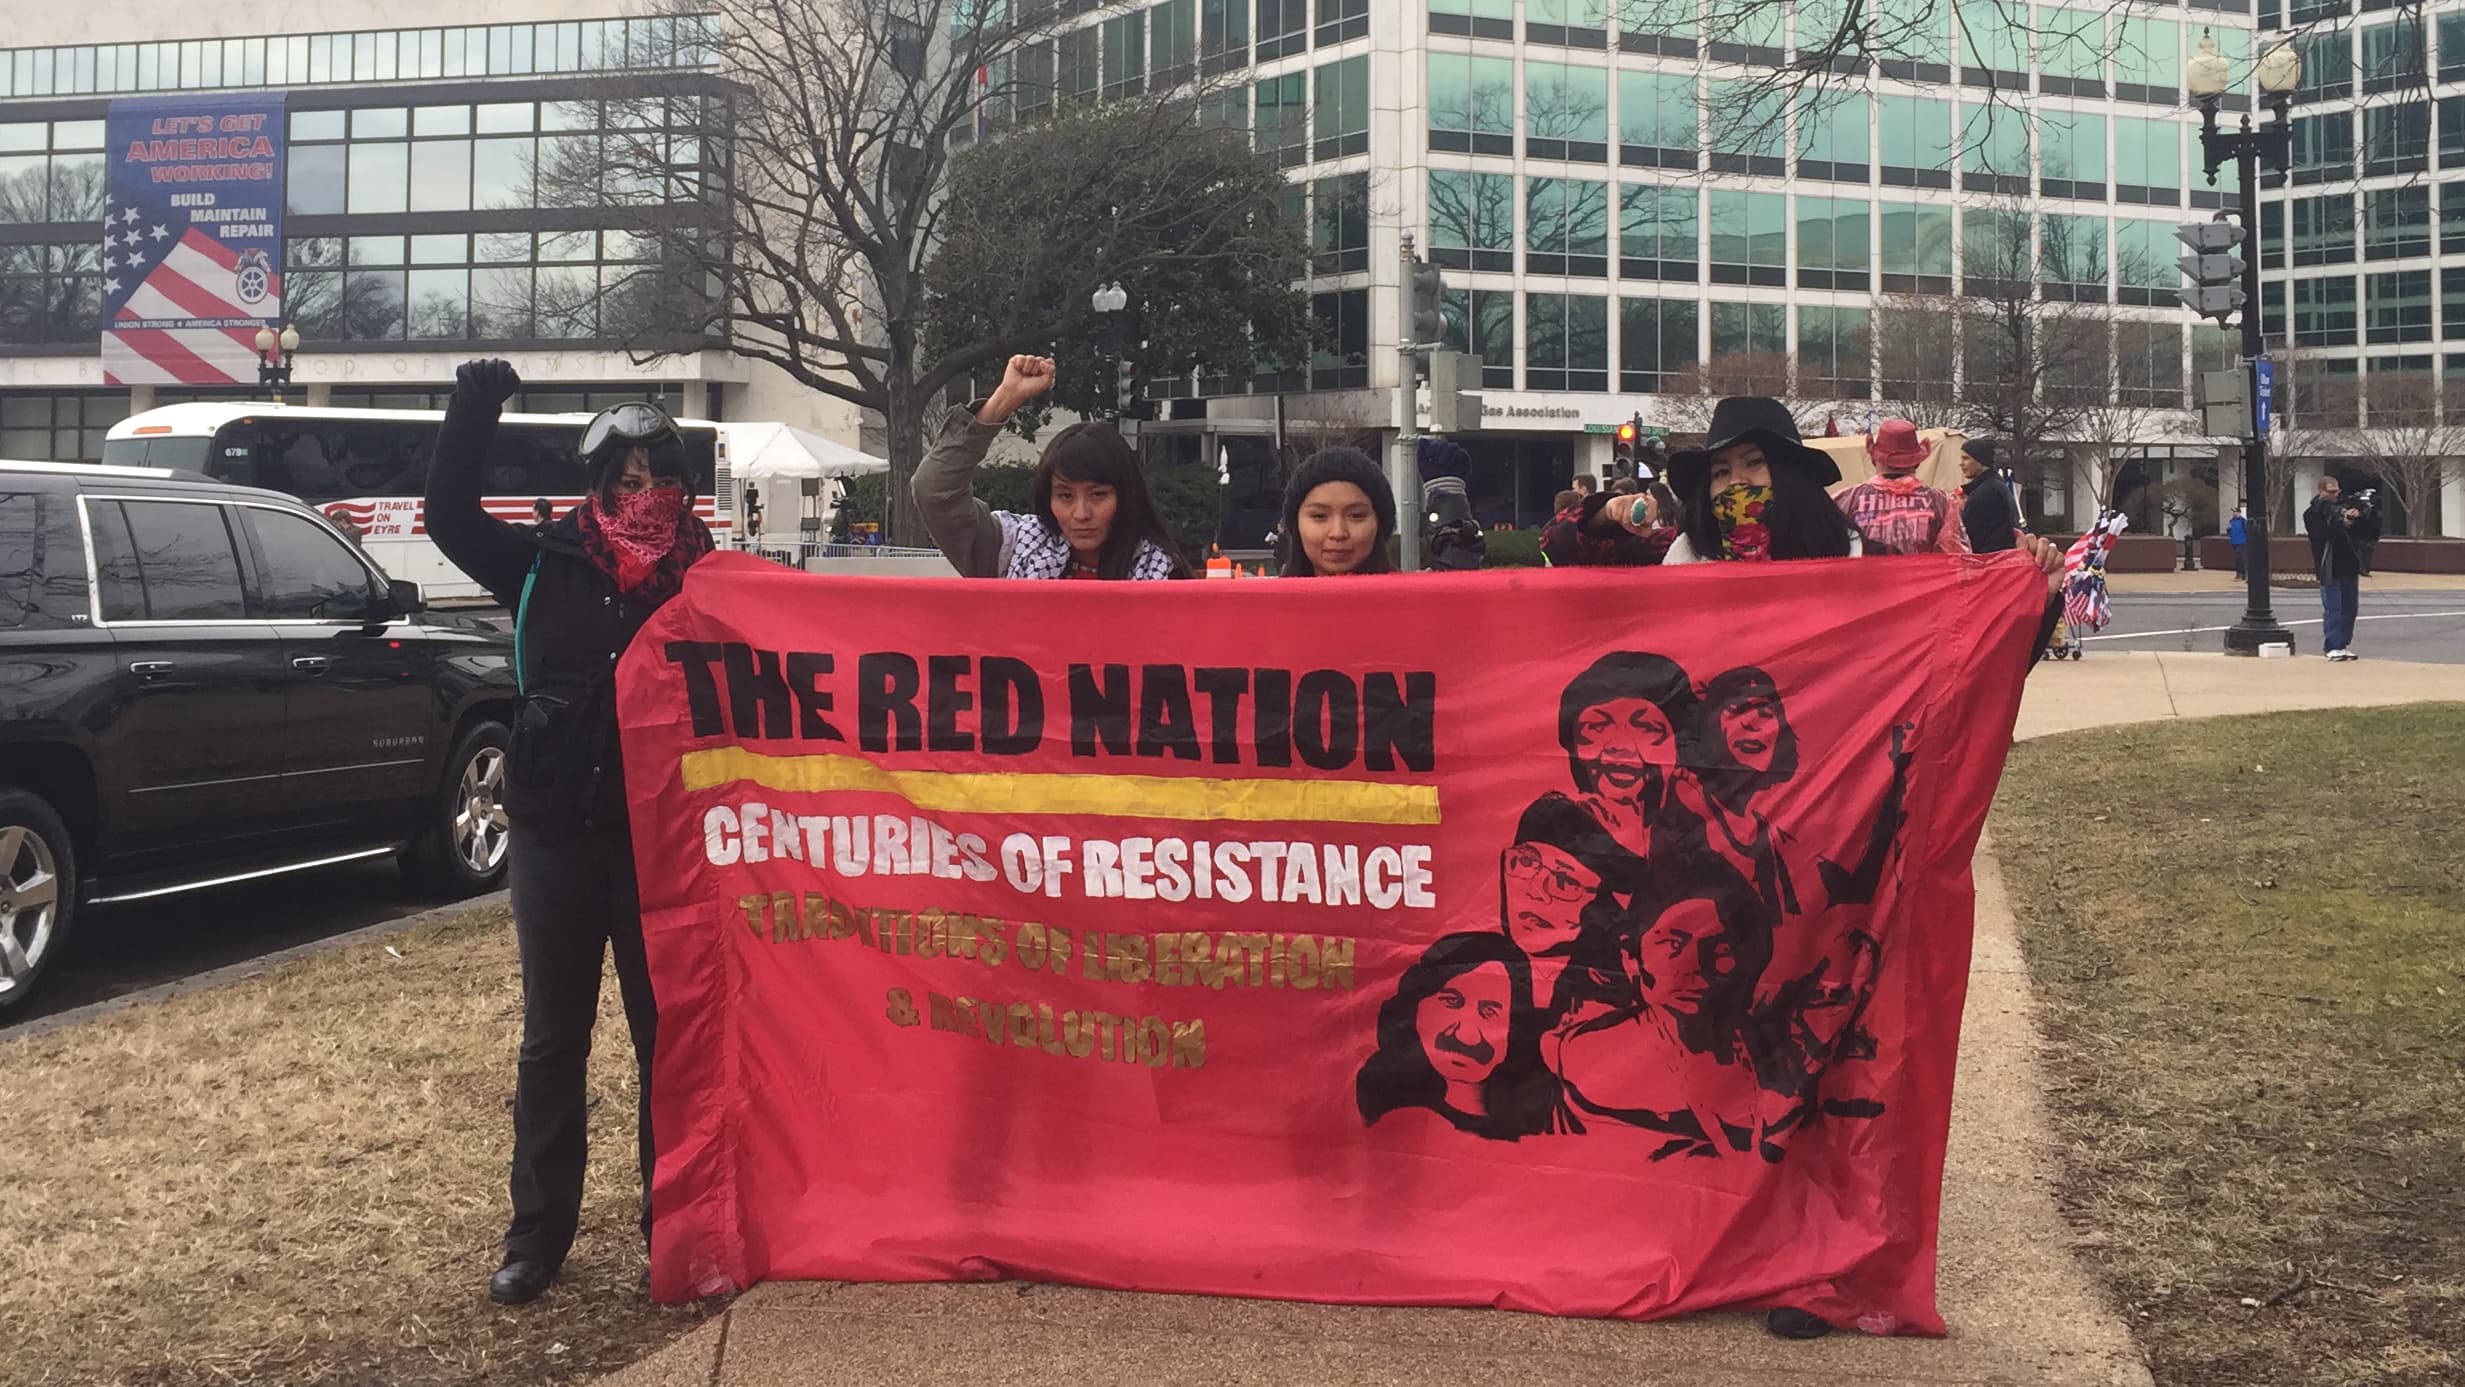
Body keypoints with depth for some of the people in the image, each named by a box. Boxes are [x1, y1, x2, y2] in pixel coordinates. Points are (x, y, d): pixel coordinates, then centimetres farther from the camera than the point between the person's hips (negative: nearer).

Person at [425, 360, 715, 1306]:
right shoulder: (547, 566, 3)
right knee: (552, 1039, 11)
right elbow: (451, 518, 2)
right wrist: (470, 420, -9)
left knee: (667, 1035, 9)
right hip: (557, 832, 2)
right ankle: (538, 1232, 22)